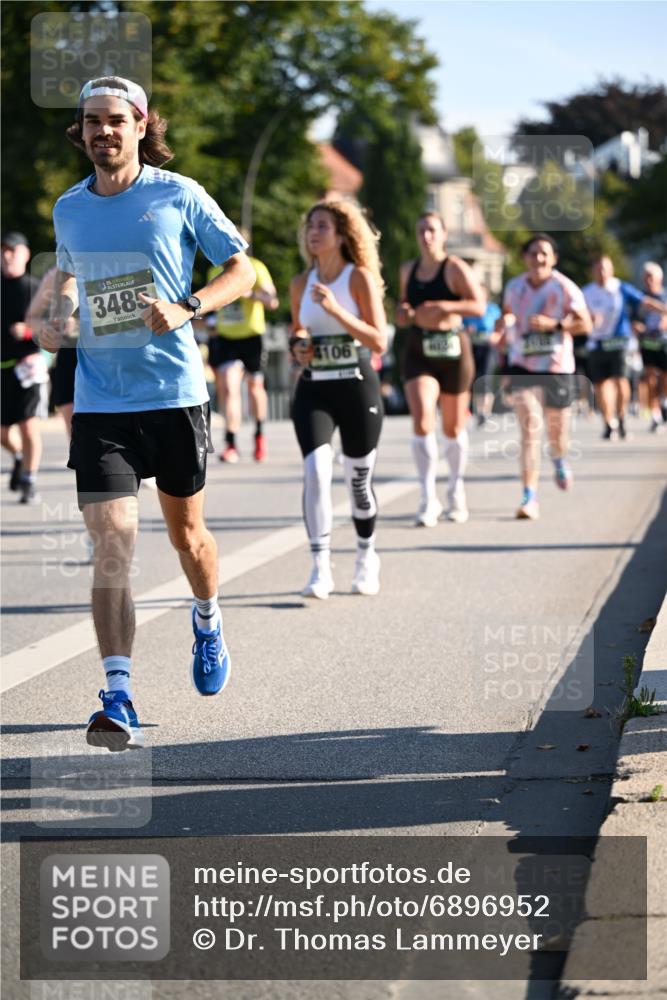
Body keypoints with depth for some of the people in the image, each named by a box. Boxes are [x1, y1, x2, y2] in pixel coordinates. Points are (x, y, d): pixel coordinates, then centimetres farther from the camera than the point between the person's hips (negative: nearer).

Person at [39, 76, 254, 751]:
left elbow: (241, 269, 2)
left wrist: (187, 308, -15)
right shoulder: (68, 208, 7)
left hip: (175, 393, -1)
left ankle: (207, 622, 48)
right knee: (112, 541, -13)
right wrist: (58, 315, 5)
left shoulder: (179, 196, -3)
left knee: (185, 531, 14)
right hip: (98, 400, 1)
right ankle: (118, 700, -16)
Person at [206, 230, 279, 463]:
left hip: (252, 336, -2)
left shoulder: (255, 268, -7)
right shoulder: (215, 272, 8)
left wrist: (251, 293, -30)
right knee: (228, 389, -13)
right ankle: (230, 444, -16)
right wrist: (212, 323, 9)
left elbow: (272, 301, -15)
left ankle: (259, 434, 35)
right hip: (225, 338, 2)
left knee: (255, 386, 12)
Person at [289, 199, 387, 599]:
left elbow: (379, 342, -13)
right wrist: (298, 345, 1)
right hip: (313, 389, 3)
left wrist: (336, 310, -22)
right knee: (316, 471, -17)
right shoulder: (301, 284, 7)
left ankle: (367, 558, 32)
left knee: (360, 480, 8)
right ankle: (321, 568, -16)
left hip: (357, 388, -2)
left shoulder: (360, 278, -6)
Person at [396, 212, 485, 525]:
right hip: (418, 353, 2)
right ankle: (428, 498, -17)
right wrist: (404, 313, 3)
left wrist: (445, 306, -29)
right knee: (422, 420, -18)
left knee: (453, 428, 10)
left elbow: (479, 306, -15)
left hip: (453, 350, -2)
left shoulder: (455, 269, -7)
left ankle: (456, 490, 34)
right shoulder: (408, 270, 9)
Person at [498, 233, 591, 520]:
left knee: (557, 430, 12)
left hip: (557, 368, -1)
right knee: (530, 429, -15)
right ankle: (530, 498, -15)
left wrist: (553, 324, -20)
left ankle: (559, 461, 51)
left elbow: (585, 324, -8)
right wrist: (504, 324, 1)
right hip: (523, 368, 1)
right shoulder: (514, 287, 4)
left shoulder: (565, 288, -7)